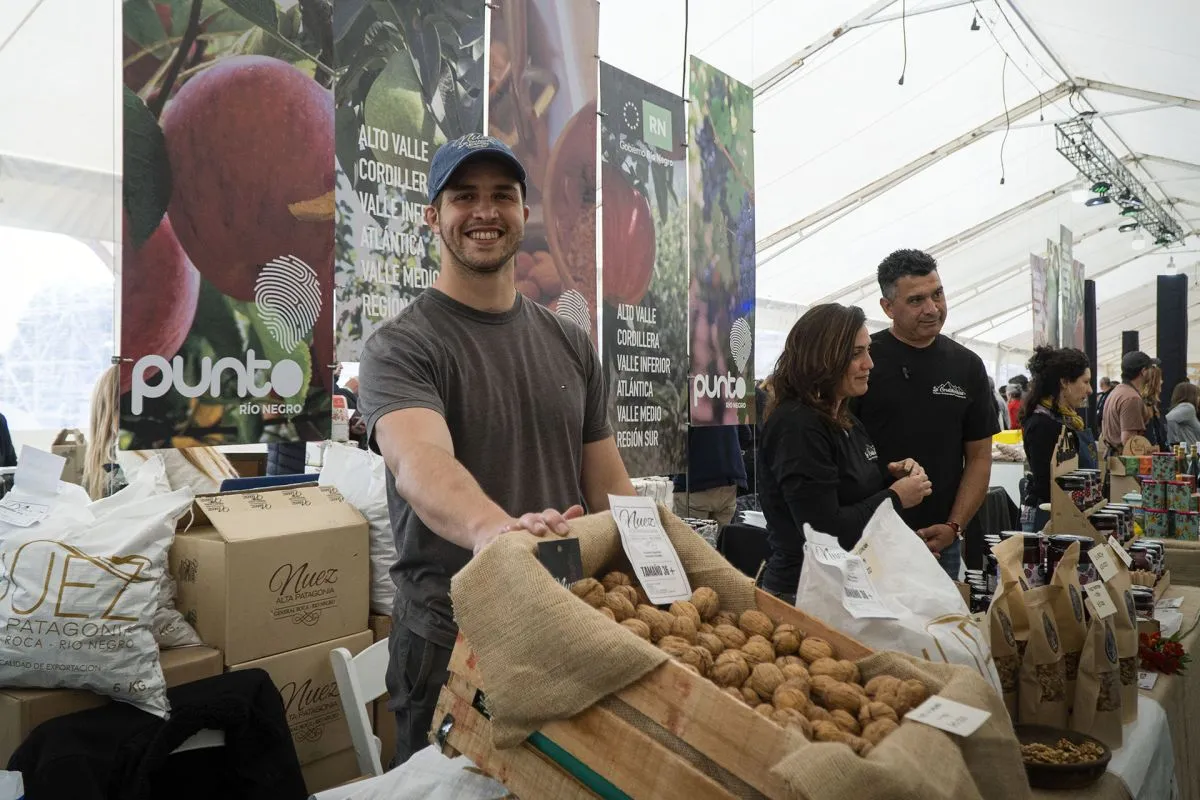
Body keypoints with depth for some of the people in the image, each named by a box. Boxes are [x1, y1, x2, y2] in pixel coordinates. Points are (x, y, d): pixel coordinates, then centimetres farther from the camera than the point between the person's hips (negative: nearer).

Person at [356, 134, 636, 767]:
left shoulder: (571, 343, 5)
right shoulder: (399, 346, -11)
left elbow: (608, 484, 7)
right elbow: (420, 463, -31)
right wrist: (494, 529, -51)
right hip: (450, 642, -4)